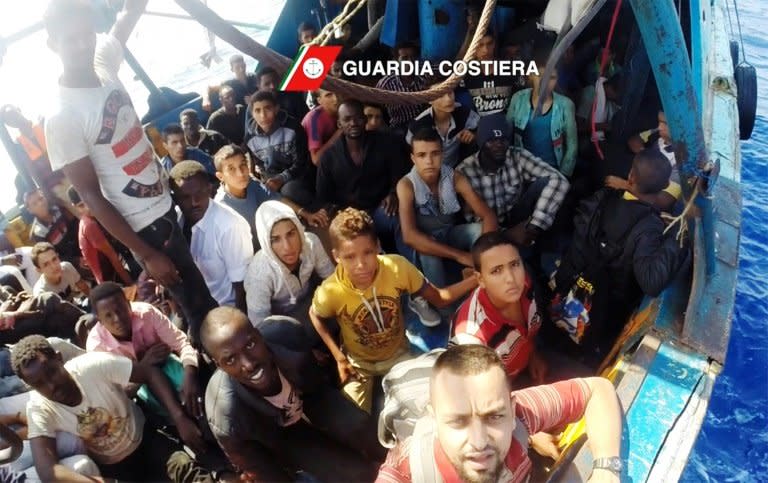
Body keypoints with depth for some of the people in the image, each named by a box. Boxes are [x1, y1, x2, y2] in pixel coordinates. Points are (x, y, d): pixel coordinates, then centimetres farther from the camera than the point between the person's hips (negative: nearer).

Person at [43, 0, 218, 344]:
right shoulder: (61, 118, -20)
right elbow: (91, 195, -17)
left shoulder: (104, 65, -1)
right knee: (200, 308, 5)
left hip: (168, 204, 7)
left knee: (204, 298, 20)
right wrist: (146, 254, -16)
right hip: (145, 226, -7)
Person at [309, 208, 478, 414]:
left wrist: (475, 279, -31)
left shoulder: (397, 268, -29)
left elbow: (438, 298, -16)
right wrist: (339, 357, -9)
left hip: (398, 354, 1)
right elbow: (315, 316, -6)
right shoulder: (331, 292, -31)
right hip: (358, 363, -1)